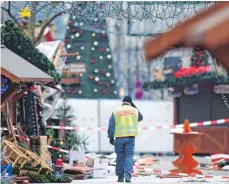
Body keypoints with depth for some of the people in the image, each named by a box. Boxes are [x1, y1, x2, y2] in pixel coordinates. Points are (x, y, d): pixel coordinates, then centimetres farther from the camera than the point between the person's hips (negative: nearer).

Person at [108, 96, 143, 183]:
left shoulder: (116, 111, 5)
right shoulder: (134, 110, 5)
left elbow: (111, 125, 2)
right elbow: (140, 118, 26)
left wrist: (111, 137, 6)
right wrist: (134, 106, 27)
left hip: (119, 137, 0)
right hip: (130, 137, 0)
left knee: (120, 157, 7)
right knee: (129, 156, 0)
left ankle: (120, 177, 10)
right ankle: (127, 176, -14)